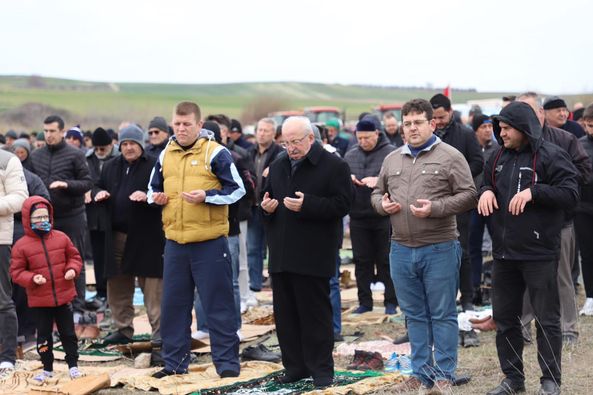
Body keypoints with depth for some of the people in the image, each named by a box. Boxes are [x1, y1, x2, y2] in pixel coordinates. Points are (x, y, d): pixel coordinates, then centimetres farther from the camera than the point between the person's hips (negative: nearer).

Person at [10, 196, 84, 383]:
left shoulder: (61, 238, -1)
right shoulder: (21, 245, -8)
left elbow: (74, 257, 10)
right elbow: (16, 271, -4)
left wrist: (72, 269, -10)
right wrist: (32, 278, -21)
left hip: (63, 296, 1)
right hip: (40, 300, -1)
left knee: (68, 332, 10)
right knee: (44, 335, 9)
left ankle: (73, 364, 22)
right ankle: (47, 368, 22)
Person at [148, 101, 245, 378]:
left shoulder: (216, 153, -5)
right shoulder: (165, 155, 12)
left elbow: (237, 190, -5)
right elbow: (153, 188, 24)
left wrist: (206, 196, -19)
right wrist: (155, 197, 1)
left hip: (209, 241, -5)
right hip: (175, 241, 5)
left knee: (218, 303, -1)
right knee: (173, 303, 9)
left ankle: (227, 361, 7)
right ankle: (174, 362, 20)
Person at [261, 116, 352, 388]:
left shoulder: (333, 166, -6)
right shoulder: (278, 166, 15)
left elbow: (342, 204, -13)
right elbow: (267, 197, 27)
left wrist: (307, 205, -22)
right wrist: (266, 206, 3)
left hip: (313, 255, -7)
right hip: (281, 254, 7)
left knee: (315, 314, -2)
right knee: (285, 313, 10)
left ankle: (321, 368, 6)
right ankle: (295, 366, 20)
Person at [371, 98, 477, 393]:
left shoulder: (450, 157, -4)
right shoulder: (392, 160, 12)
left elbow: (468, 195, -8)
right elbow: (377, 193, 22)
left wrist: (434, 208, -19)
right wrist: (382, 204, -1)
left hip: (440, 249, -5)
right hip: (401, 249, 5)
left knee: (442, 315, 2)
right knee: (415, 315, 13)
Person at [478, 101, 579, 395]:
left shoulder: (550, 156, -10)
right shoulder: (499, 157, 11)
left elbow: (569, 193, -14)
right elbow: (486, 183, 24)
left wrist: (533, 191, -25)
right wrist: (486, 190, 0)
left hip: (539, 252, -7)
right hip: (504, 251, 7)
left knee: (546, 319, 1)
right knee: (504, 317, 12)